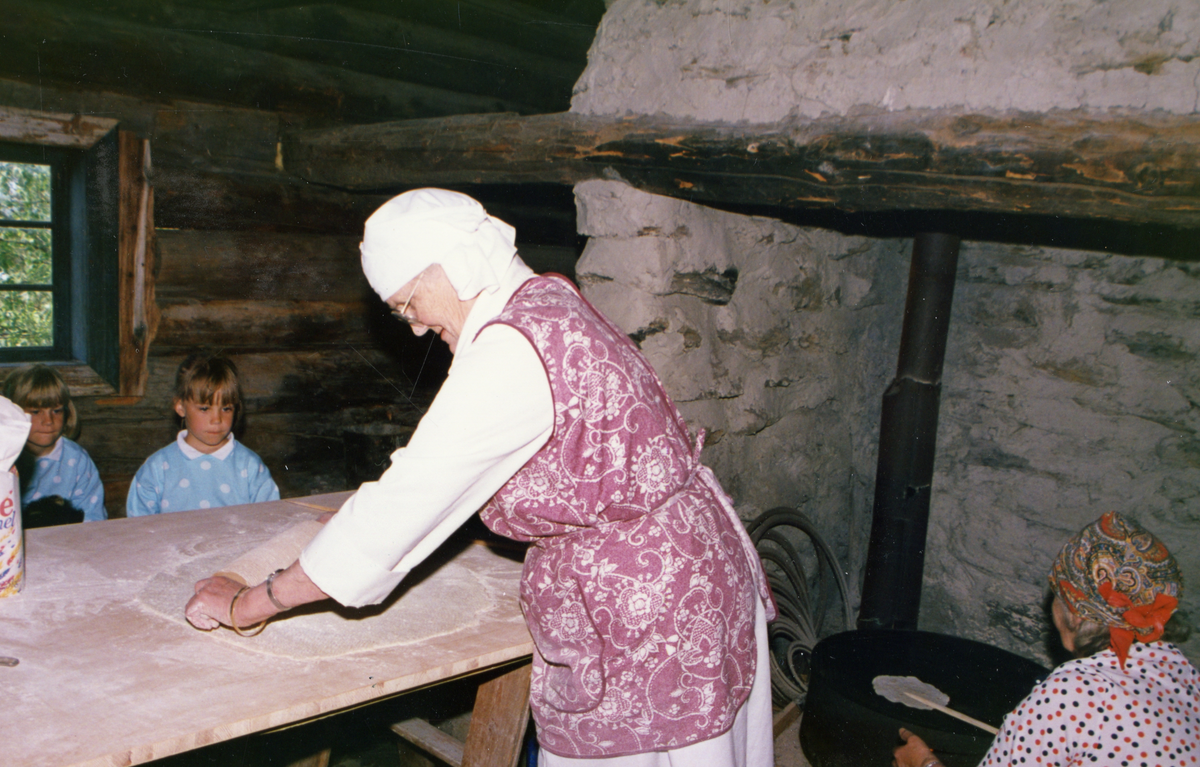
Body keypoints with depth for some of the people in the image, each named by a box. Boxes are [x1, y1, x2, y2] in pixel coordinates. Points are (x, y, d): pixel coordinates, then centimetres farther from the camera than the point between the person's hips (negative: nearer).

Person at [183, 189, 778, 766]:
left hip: (648, 623, -9)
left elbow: (403, 508, -21)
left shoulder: (510, 350, -24)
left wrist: (246, 605, -11)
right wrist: (370, 511, 24)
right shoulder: (551, 303, 6)